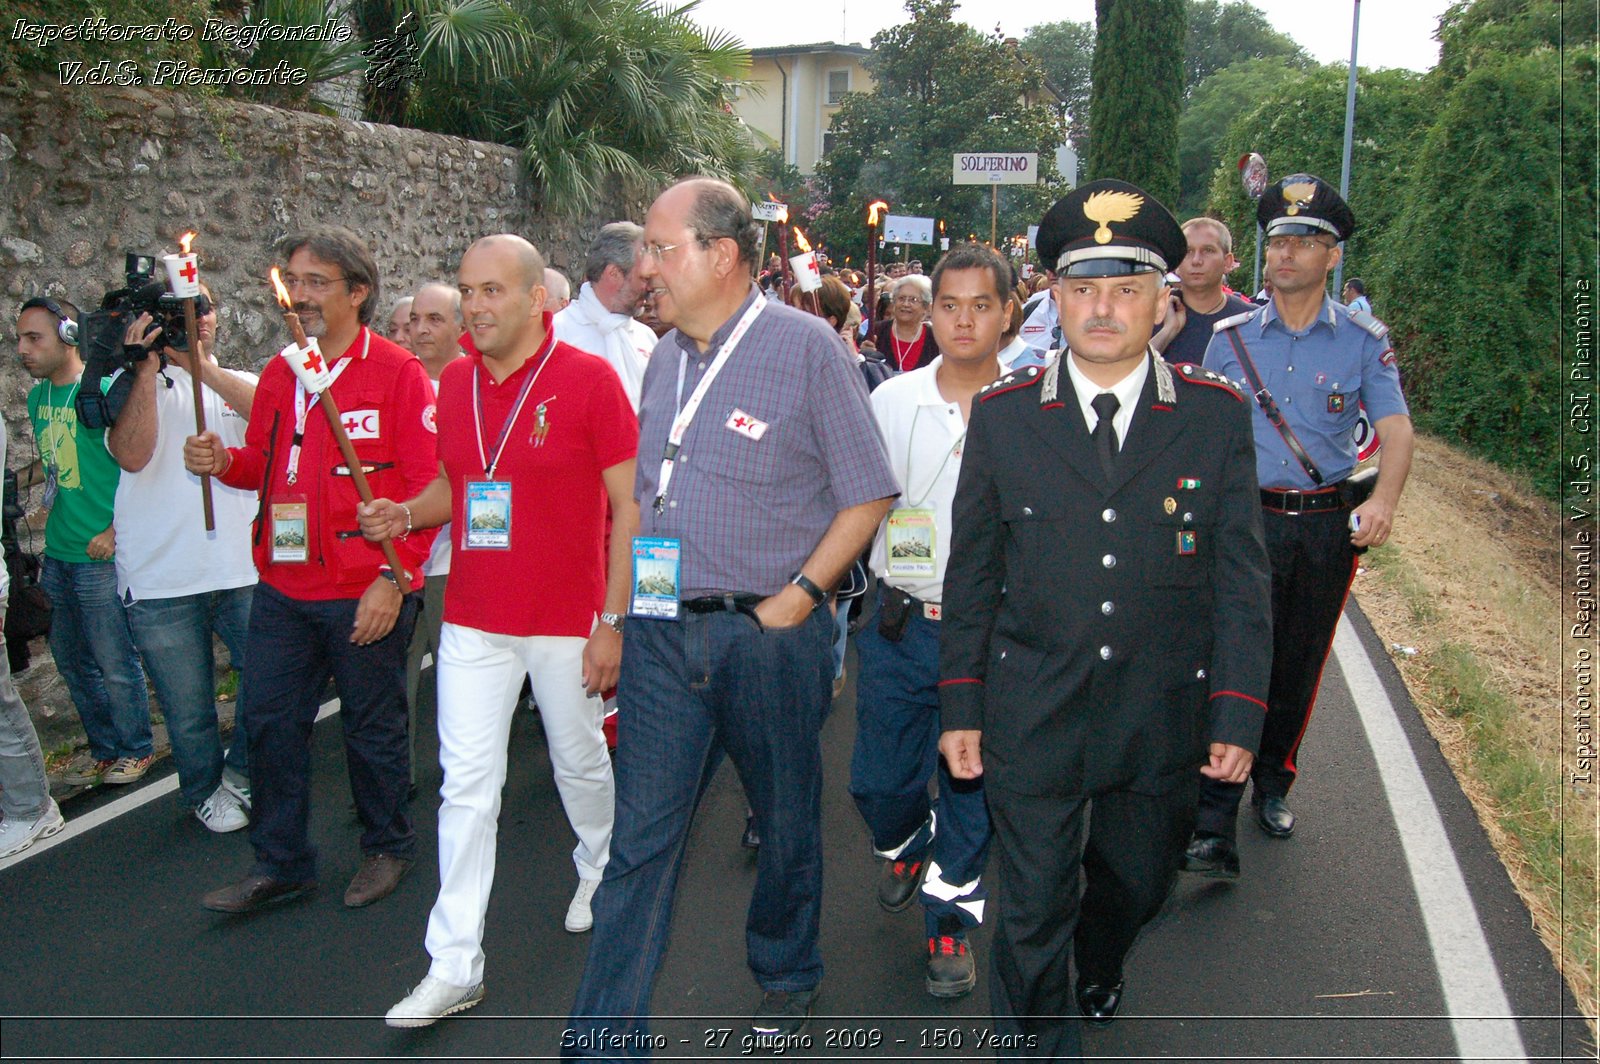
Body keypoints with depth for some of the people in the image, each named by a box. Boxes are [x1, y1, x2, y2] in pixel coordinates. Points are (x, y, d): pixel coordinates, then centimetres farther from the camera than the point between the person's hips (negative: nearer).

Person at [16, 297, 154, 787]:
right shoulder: (39, 397, 10)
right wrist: (17, 478, 5)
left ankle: (137, 750, 21)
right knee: (73, 662, 16)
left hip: (100, 555, -8)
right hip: (57, 555, 8)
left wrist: (114, 533, -18)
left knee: (115, 663, 3)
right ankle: (104, 749, 31)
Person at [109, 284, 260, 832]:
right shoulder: (131, 384, 3)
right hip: (161, 581, -2)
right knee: (188, 707, 10)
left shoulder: (238, 383, 10)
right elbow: (132, 454, -15)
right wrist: (149, 367, -14)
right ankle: (205, 791, 33)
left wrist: (203, 367, -19)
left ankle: (240, 773, 30)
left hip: (243, 569, 2)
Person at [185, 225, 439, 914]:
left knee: (372, 728, 9)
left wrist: (393, 576, -18)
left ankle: (386, 847, 30)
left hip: (366, 594, -6)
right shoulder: (279, 373, 11)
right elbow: (264, 466, 19)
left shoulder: (398, 372, -9)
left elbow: (428, 483, -12)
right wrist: (224, 462, -4)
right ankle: (280, 864, 26)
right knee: (270, 721, 11)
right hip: (283, 590, 6)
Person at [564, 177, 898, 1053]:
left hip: (769, 631, -4)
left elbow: (867, 494, -6)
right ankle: (604, 1035, 15)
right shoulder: (665, 357, 10)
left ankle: (787, 977, 40)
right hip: (663, 629, 4)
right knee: (640, 834, 5)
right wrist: (627, 599, 9)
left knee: (786, 821, 14)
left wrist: (797, 597, -12)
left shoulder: (806, 347, -8)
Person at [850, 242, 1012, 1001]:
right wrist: (881, 594, 2)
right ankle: (906, 845, 44)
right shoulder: (890, 402, 0)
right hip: (901, 622, 2)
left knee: (972, 782, 9)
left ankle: (952, 917, 29)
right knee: (879, 779, 10)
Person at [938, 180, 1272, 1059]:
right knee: (1032, 912, 7)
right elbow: (971, 572, 1)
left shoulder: (1216, 415, -4)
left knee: (1136, 885, 23)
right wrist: (960, 706, 0)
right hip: (1032, 715, -1)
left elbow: (1240, 575, -2)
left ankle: (1099, 968, 57)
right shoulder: (1001, 416, -4)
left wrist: (1238, 714, -5)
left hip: (1163, 718, 2)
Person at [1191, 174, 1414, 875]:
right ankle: (1213, 829, -8)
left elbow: (1395, 426, -8)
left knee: (1299, 669, 13)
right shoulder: (1230, 337, 4)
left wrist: (1384, 501, -26)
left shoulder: (1365, 340, 1)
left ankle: (1274, 783, 35)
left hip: (1328, 526, 1)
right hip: (1246, 521, -1)